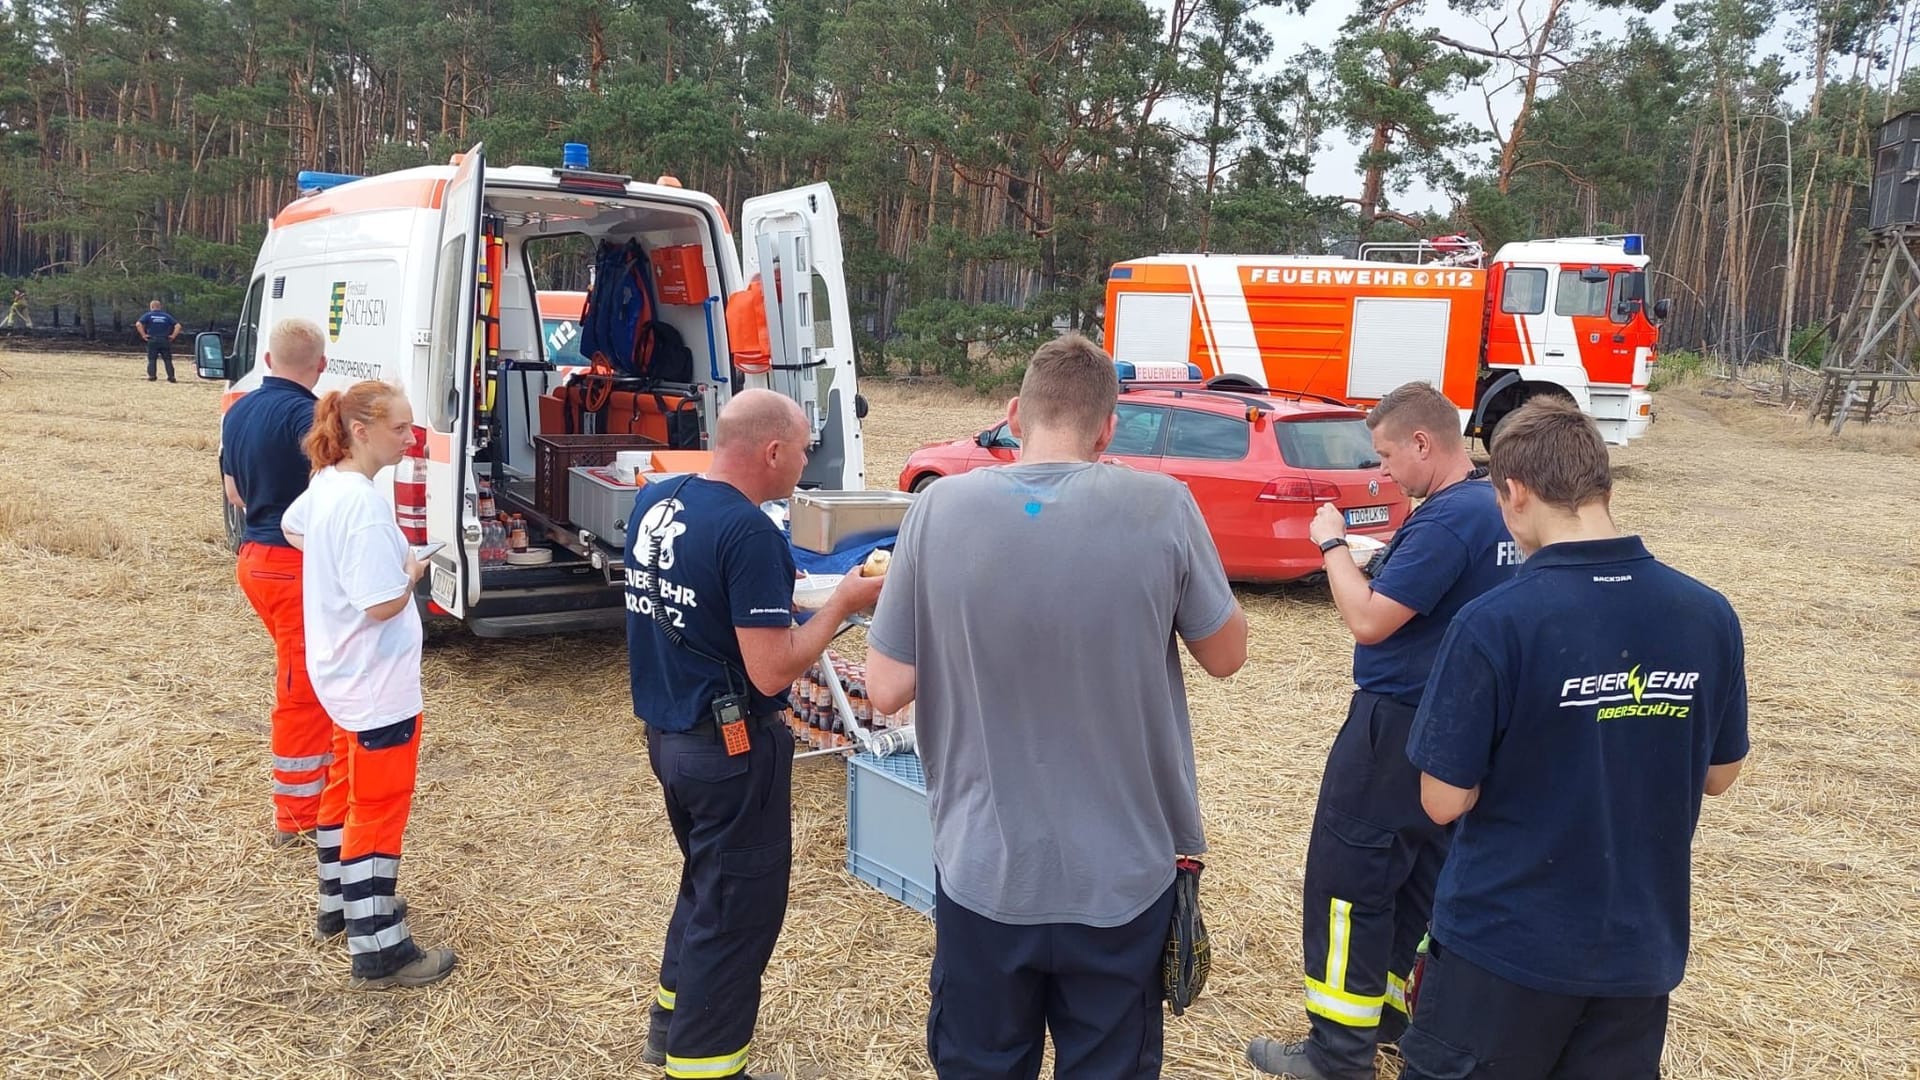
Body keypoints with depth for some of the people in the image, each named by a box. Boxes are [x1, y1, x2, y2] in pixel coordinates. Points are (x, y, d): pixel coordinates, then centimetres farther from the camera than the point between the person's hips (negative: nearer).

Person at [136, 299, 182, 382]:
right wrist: (173, 336, 3)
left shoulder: (148, 315, 5)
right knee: (168, 359, 4)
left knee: (151, 359, 4)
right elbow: (178, 325, 3)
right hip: (165, 341, 1)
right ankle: (171, 377, -1)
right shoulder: (166, 316, 11)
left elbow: (138, 324, -9)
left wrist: (143, 335, -4)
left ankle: (151, 376, -4)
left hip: (152, 340, -1)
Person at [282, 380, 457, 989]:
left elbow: (292, 529, 26)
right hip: (377, 683, -10)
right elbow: (383, 605, -29)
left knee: (348, 788, 23)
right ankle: (378, 950, 8)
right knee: (381, 807, -1)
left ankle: (339, 904, 40)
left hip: (341, 674, 10)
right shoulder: (364, 504, -27)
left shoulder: (324, 485, 3)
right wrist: (411, 572, -10)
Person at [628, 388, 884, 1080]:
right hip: (732, 747, -9)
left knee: (707, 879, 27)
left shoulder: (653, 501, 2)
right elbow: (772, 673, -24)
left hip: (666, 732, 9)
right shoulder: (748, 531, -24)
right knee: (739, 908, 8)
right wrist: (842, 604, -13)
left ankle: (673, 1020, 43)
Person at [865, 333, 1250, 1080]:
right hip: (1122, 877, 0)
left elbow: (887, 690, -5)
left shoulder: (941, 508, -11)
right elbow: (1226, 655, 1)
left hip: (984, 873, 1)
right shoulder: (1161, 507, -12)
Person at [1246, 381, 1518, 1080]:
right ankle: (1397, 1010, 30)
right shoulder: (1495, 509, 9)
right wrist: (1383, 562, 6)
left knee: (1348, 881, -2)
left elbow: (1368, 621, -23)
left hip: (1399, 727, -10)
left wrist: (1332, 544, -11)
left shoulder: (1446, 520, -22)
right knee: (1422, 878, 18)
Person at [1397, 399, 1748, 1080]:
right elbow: (1718, 774, 7)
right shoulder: (1709, 615, -7)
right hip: (1642, 947, 5)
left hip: (1506, 943, -4)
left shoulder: (1493, 624, -22)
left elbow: (1444, 800, -15)